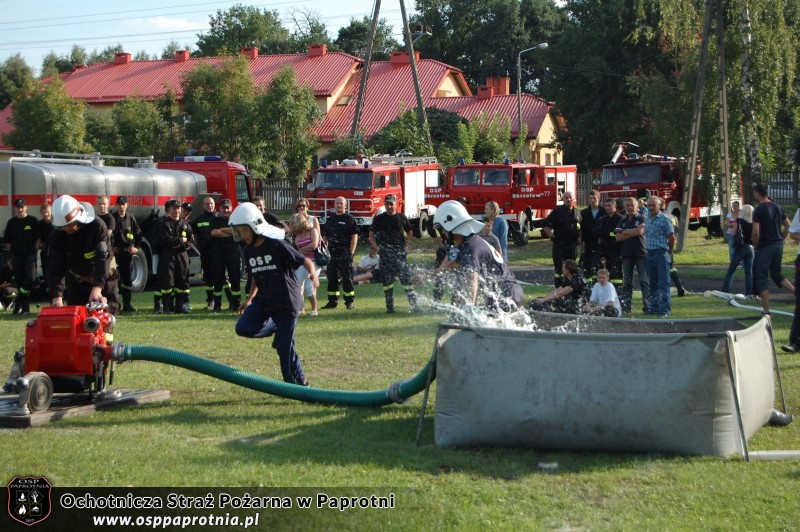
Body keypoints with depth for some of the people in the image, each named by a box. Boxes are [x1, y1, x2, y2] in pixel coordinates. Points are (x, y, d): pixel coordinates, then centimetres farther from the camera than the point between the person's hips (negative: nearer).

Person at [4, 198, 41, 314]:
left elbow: (38, 238, 3)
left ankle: (19, 303, -3)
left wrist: (35, 250, -5)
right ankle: (25, 308, 10)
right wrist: (10, 255, 6)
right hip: (16, 256, 3)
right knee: (20, 282, 3)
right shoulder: (11, 222, 8)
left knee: (31, 279, -17)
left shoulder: (33, 220, 1)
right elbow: (8, 241, 11)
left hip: (30, 255, -3)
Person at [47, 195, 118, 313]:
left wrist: (97, 287, -47)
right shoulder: (57, 236, -19)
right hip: (76, 282, 2)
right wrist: (57, 296, -38)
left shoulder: (97, 226, -27)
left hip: (103, 278, -2)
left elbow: (103, 258, -34)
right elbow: (55, 268, -23)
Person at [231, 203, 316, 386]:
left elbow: (305, 260, -15)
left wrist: (313, 274, -35)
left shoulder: (277, 245, -16)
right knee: (243, 328, -13)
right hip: (264, 300, 7)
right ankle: (276, 327, 13)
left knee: (284, 347, -5)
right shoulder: (249, 251, 6)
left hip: (286, 301, -7)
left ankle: (300, 384, 12)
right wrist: (249, 299, 18)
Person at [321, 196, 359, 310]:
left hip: (345, 254, -6)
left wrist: (351, 253, -13)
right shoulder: (330, 219, 15)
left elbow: (354, 236, -7)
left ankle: (350, 302, 1)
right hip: (332, 254, 6)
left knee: (347, 279, -5)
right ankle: (332, 301, 15)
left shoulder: (349, 219, -3)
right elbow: (325, 236, 18)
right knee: (332, 278, 8)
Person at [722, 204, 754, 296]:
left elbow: (734, 234, -7)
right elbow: (754, 237, 3)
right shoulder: (753, 224, 1)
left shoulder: (738, 221, -7)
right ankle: (749, 293, 0)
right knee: (749, 272, 5)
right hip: (749, 248, 3)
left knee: (731, 271, 5)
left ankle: (725, 291, 2)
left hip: (740, 248, -3)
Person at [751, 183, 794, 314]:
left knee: (761, 278, 1)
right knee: (776, 274, 21)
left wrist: (755, 245, -6)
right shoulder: (778, 208, 9)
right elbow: (788, 226, 13)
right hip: (778, 246, 7)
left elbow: (755, 232, -21)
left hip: (765, 247, -7)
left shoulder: (759, 210, -14)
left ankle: (766, 309, 0)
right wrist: (780, 239, 17)